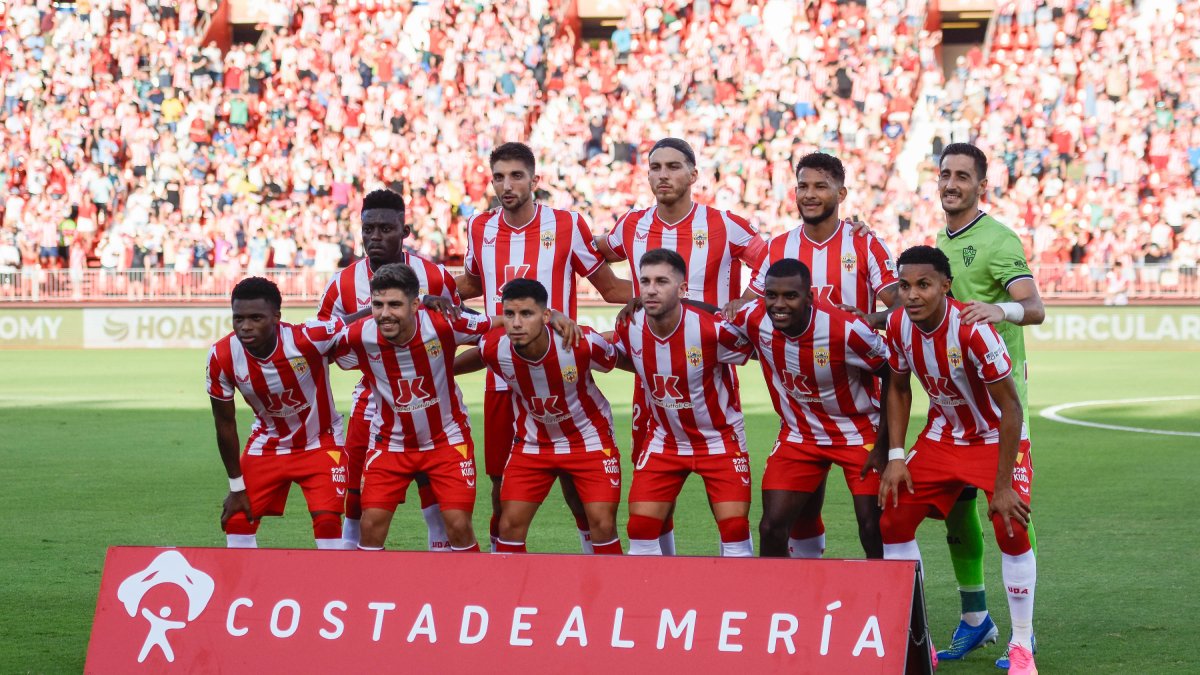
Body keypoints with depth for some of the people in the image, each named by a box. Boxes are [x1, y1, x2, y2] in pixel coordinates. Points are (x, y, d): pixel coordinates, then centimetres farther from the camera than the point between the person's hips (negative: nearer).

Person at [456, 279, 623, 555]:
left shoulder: (584, 343, -30)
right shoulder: (494, 348, -21)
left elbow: (618, 359, -8)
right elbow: (475, 357, 5)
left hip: (590, 440, -2)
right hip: (533, 443, 2)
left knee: (603, 525, -9)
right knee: (510, 524, -3)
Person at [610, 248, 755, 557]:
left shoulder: (713, 329, -26)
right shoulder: (629, 328, -12)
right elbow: (616, 357, 12)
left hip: (720, 439, -3)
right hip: (664, 441, 3)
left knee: (735, 528, -10)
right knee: (640, 529, -4)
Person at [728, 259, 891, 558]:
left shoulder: (846, 329, -27)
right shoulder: (754, 318, -17)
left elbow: (894, 378, -14)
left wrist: (884, 445, -12)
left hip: (858, 432, -3)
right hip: (798, 435, 3)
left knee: (874, 531, -9)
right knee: (772, 528, -5)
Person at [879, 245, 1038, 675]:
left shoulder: (972, 329, -31)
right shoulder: (899, 326, -13)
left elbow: (1010, 406, -26)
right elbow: (898, 387, 6)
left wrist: (1002, 486, -26)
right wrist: (895, 457, -4)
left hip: (996, 438, -6)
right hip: (941, 437, 6)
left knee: (1011, 529, -22)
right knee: (893, 520, -4)